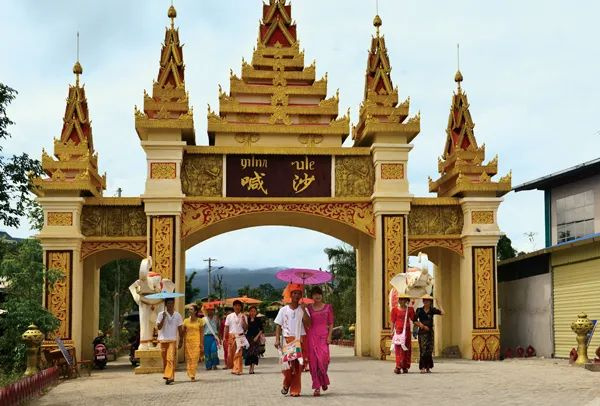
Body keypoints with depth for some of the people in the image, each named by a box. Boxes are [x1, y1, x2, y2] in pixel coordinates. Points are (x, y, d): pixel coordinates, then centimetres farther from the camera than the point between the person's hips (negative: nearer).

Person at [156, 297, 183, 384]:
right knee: (165, 359, 6)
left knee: (171, 358, -14)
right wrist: (163, 318, -16)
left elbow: (180, 329, 11)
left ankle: (169, 377, -20)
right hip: (163, 340, 1)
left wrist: (181, 341, 9)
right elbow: (159, 327, -6)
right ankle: (170, 377, 19)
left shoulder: (177, 315, 7)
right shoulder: (161, 314, 2)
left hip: (173, 340, -1)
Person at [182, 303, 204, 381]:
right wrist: (184, 343, 2)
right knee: (189, 358, -1)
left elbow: (201, 333, 2)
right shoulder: (186, 321, 7)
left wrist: (201, 343, -2)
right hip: (188, 341, 2)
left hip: (196, 341, -2)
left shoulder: (200, 321, 2)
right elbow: (184, 333, 9)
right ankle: (191, 375, 7)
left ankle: (192, 375, -2)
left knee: (195, 358, -6)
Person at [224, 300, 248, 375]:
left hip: (240, 336, -1)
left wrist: (243, 320, -13)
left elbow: (245, 328, 1)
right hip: (231, 336, 1)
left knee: (238, 354, -7)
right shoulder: (229, 316, 7)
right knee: (231, 353, 1)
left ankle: (237, 369, -4)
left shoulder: (243, 316, 6)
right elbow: (226, 327, 7)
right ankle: (233, 368, 19)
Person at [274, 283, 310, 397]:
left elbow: (308, 323, -7)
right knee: (288, 362, -12)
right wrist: (277, 339, -4)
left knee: (298, 365, -4)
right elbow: (278, 326, 7)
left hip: (300, 339, 1)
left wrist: (303, 309, -13)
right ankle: (286, 385, 12)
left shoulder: (303, 309, 6)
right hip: (287, 340, -1)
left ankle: (295, 389, 5)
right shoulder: (284, 310, 7)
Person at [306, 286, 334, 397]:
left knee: (323, 359, -14)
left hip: (323, 336, -1)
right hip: (311, 336, 1)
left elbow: (331, 323, 9)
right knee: (313, 361, -4)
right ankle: (317, 387, 0)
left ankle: (323, 380, 15)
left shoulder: (328, 307, 10)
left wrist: (329, 336, -1)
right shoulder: (308, 308, 10)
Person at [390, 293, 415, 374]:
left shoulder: (409, 309, 8)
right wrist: (392, 332, 1)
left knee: (406, 349, 4)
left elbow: (413, 319, 4)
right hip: (398, 330, -2)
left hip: (407, 331, 2)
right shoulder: (395, 309, 3)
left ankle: (405, 367, 13)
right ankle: (398, 367, -12)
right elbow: (393, 321, 4)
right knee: (398, 349, -8)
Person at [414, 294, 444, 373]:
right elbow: (415, 321, -3)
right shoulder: (419, 310, 0)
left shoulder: (432, 310, 5)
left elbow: (442, 312, -9)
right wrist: (423, 326, -10)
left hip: (430, 332, 2)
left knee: (429, 350, 4)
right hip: (422, 332, -2)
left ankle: (428, 367, 11)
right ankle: (422, 367, -8)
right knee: (423, 350, -8)